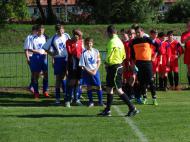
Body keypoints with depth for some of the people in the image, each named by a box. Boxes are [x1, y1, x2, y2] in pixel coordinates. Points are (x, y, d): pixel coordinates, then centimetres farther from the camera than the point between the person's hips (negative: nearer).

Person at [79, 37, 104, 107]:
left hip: (95, 71, 1)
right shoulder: (84, 53, -7)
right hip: (87, 72, -1)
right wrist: (89, 71, -11)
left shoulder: (96, 51, -1)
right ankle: (91, 102, 13)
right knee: (89, 87, 4)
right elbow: (82, 65, -5)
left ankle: (100, 101, 8)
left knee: (99, 86, -1)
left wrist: (95, 70, -7)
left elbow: (99, 61, 5)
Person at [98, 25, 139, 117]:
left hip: (114, 67, -10)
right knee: (109, 88, 15)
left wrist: (106, 64, -2)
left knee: (118, 90, -8)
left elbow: (109, 57, -20)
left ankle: (132, 108, -8)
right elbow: (123, 56, 18)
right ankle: (107, 110, 20)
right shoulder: (119, 41, 12)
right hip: (119, 66, 10)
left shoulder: (112, 42, -17)